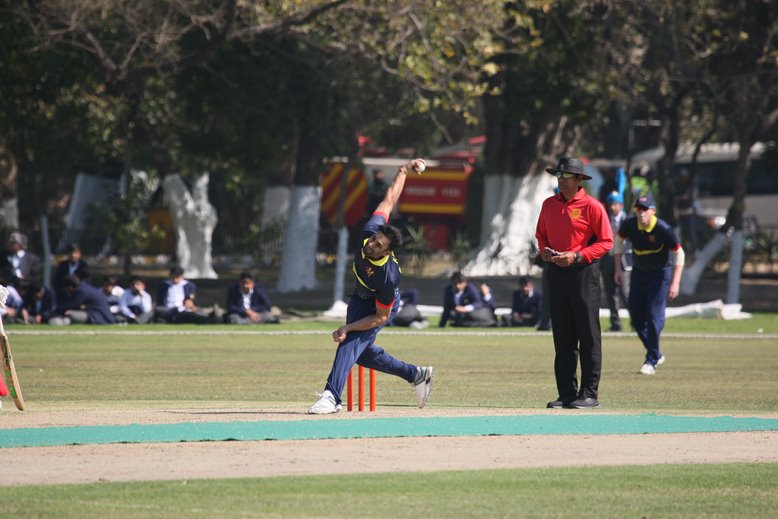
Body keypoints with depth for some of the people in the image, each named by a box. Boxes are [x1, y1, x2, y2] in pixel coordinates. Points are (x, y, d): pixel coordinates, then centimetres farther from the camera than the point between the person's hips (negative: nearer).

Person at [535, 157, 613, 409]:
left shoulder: (592, 206, -6)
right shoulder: (549, 204, 12)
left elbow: (606, 242, -7)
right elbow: (541, 234, 22)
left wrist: (577, 256, -16)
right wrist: (544, 251, 1)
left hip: (583, 272, -6)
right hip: (556, 272, 6)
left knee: (588, 335, -4)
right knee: (562, 336, 7)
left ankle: (590, 394, -2)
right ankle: (566, 393, 11)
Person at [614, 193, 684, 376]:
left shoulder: (663, 230, -25)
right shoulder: (629, 225, -14)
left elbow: (679, 254, -16)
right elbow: (619, 241, 7)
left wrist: (675, 282, -22)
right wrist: (618, 268, 6)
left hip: (660, 273, -5)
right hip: (638, 272, 5)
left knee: (654, 316, -13)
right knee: (636, 317, 5)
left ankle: (652, 360, -6)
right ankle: (656, 353, 23)